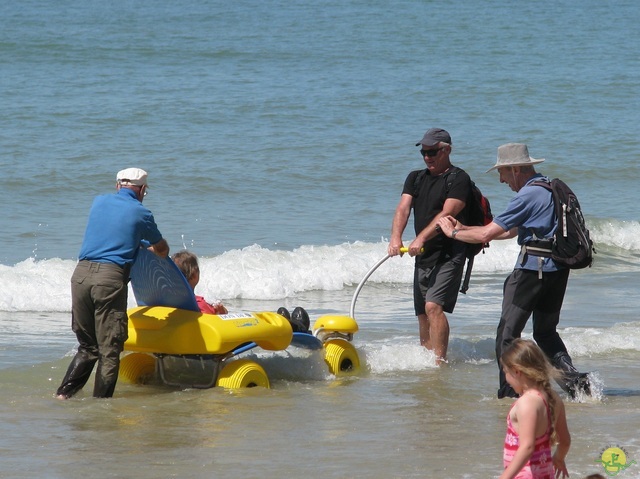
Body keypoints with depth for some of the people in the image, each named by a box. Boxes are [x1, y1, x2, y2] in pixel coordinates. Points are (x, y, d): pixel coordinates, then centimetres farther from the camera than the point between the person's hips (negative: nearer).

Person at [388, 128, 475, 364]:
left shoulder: (459, 179, -7)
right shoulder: (415, 178, 15)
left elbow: (446, 214, -18)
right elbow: (403, 208, 1)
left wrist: (421, 238, -30)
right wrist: (396, 237, -18)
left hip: (449, 255, -7)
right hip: (423, 257, 7)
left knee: (433, 306, -20)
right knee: (423, 314, 10)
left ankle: (439, 362, -23)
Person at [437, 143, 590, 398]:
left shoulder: (527, 196, -15)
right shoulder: (552, 188, 15)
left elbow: (486, 235, -16)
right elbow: (509, 232, 22)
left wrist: (453, 233, 2)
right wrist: (464, 228, 20)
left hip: (532, 270, -9)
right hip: (559, 269, 9)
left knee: (508, 333, 1)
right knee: (546, 332, 19)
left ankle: (509, 394, 1)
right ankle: (572, 379, 3)